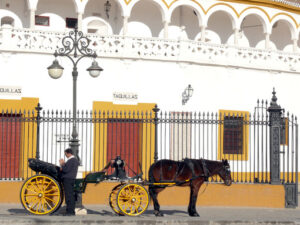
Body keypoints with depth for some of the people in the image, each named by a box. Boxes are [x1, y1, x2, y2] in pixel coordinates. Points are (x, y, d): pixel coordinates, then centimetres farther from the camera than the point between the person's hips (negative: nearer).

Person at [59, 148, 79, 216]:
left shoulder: (71, 160, -15)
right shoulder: (75, 159, 17)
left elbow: (66, 170, -20)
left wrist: (62, 164, -6)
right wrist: (64, 163, 9)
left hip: (68, 179, -11)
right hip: (72, 179, 11)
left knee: (68, 196, -9)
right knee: (71, 195, 12)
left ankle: (69, 211, -10)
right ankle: (72, 211, 15)